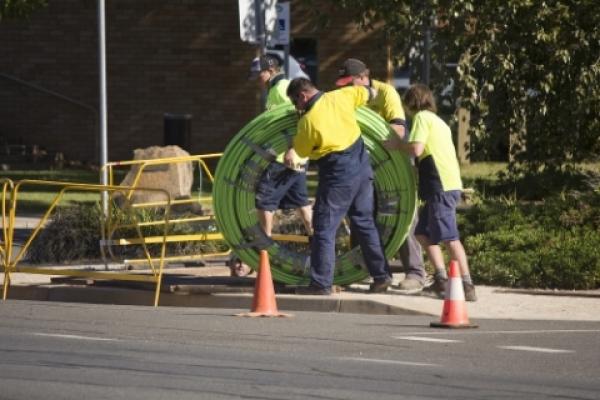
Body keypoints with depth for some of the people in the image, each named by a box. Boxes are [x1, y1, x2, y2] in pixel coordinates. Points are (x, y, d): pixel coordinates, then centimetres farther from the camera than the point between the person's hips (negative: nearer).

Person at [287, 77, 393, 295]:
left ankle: (321, 283, -1)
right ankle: (381, 275, 17)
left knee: (324, 229, 0)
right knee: (365, 223, 16)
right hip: (362, 169, 7)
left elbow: (301, 151, 0)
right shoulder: (340, 97, -1)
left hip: (338, 177, -7)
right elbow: (369, 93, 15)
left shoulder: (308, 120, -16)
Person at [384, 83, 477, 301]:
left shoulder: (422, 117, -2)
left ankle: (467, 287, -18)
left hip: (441, 187, -10)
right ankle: (441, 279, 13)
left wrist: (398, 145, 3)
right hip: (450, 184, 10)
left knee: (449, 237, -13)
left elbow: (416, 149, -14)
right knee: (423, 232, 16)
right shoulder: (438, 121, 25)